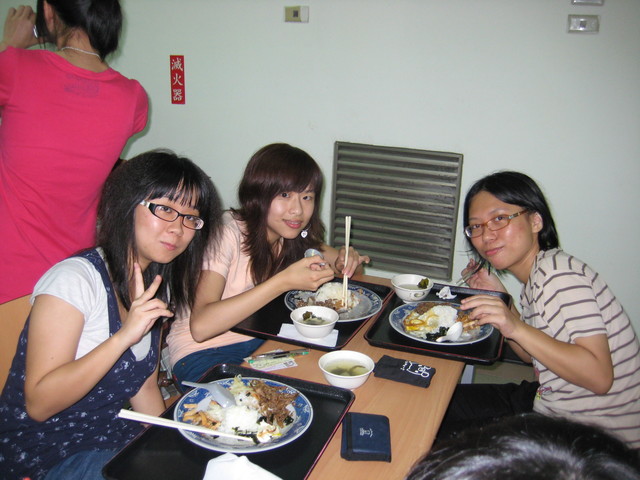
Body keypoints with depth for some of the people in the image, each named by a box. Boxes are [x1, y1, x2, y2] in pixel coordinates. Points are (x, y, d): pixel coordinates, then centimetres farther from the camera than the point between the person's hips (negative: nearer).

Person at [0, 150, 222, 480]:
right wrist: (124, 336, -33)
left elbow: (143, 385, 8)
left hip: (113, 440, 7)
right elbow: (39, 405, -24)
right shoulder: (74, 279, -20)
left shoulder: (158, 288, 3)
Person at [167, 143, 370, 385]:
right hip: (202, 352, -7)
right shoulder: (227, 233, -23)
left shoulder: (292, 235, -2)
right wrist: (284, 282, -38)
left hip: (258, 342, 7)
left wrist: (345, 259, -14)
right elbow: (200, 327, -33)